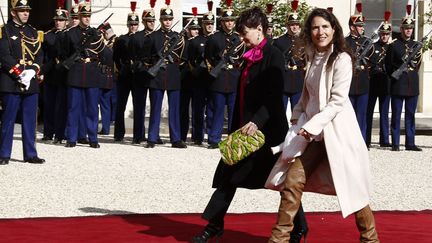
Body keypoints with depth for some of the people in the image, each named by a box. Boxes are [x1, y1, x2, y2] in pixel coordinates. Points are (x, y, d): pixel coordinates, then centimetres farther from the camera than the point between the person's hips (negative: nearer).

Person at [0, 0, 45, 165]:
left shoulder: (34, 32, 16)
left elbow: (39, 55, 9)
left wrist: (31, 71, -8)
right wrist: (20, 73, -17)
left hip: (31, 83, 5)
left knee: (30, 120, 6)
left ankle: (30, 154, 11)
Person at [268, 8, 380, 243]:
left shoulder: (341, 59, -11)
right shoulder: (313, 58, 11)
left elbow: (337, 101, -17)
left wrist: (313, 124, -21)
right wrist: (297, 117, 7)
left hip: (337, 130, -6)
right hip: (314, 133, 6)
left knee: (351, 187, 3)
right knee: (292, 181, -3)